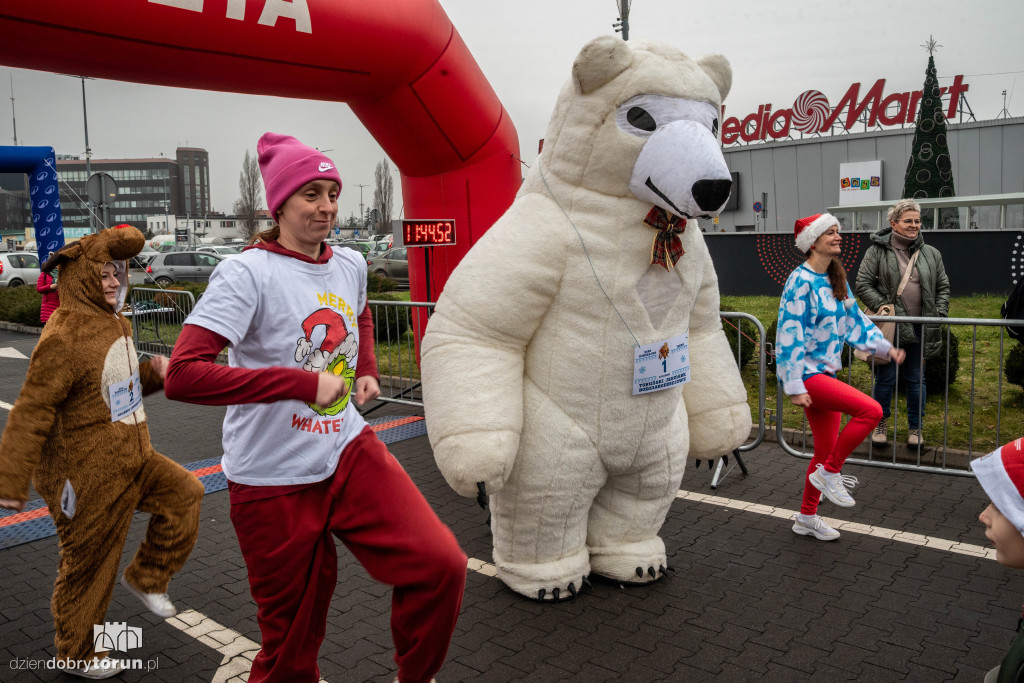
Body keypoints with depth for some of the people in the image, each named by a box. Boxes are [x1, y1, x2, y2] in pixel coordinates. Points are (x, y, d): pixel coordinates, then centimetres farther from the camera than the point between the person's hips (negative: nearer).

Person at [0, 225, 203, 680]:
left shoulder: (114, 324, 7)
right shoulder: (64, 336, -22)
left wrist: (152, 373, 0)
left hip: (131, 459, 8)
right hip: (88, 476, -8)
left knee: (184, 493, 3)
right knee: (88, 565, 8)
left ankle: (146, 577, 21)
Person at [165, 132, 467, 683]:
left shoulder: (350, 265, 5)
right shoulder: (249, 273, -15)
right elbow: (182, 375, -27)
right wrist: (305, 382, -28)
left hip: (349, 452, 5)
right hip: (274, 479, -4)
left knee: (441, 565, -12)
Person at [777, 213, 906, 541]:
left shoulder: (835, 279, 12)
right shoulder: (801, 281, -15)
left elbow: (853, 318, 20)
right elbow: (789, 334, -18)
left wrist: (885, 347, 8)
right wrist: (794, 387, -20)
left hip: (826, 372, 9)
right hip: (806, 373, -9)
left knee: (827, 447, 11)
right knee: (870, 410, -22)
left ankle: (807, 518, 26)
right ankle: (829, 473, -4)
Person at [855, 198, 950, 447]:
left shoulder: (931, 254, 8)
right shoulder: (878, 251, -4)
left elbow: (943, 287, 14)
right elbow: (863, 285, -6)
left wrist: (940, 314, 2)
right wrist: (884, 308, -15)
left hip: (920, 328, 3)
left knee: (916, 379, 11)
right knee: (885, 378, 6)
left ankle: (915, 427, 25)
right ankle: (881, 422, 25)